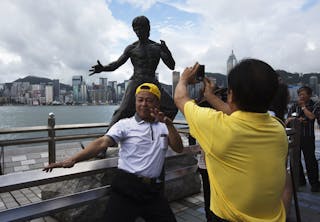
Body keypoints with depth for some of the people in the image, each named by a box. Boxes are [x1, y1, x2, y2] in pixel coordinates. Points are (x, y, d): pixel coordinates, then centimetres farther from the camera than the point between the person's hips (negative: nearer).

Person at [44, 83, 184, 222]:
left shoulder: (163, 126, 8)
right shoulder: (125, 124, -3)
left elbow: (178, 149, 1)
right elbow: (102, 143, -15)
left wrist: (168, 124, -14)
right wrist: (73, 159, -27)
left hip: (154, 190, 4)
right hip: (127, 187, -3)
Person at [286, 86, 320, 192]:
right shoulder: (294, 106, 9)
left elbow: (311, 117, -17)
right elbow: (288, 119, 2)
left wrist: (303, 106, -7)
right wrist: (296, 119, -17)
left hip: (308, 137, -3)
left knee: (310, 160, -2)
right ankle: (300, 180, 24)